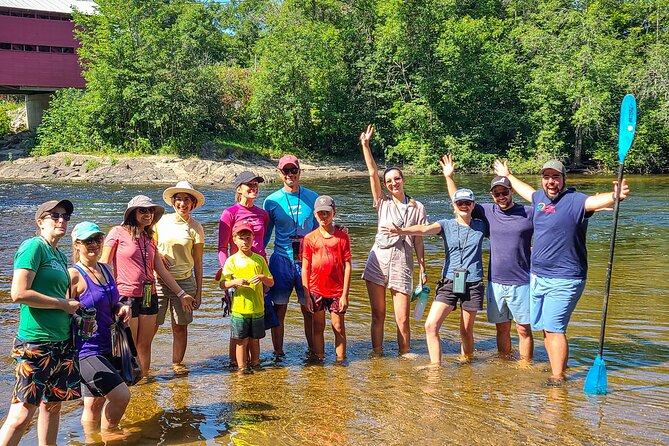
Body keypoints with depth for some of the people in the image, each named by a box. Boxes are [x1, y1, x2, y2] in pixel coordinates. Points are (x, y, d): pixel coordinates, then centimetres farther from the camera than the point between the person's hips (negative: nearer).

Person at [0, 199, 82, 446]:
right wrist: (64, 304, -12)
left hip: (62, 341, 9)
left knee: (53, 404, 15)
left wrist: (74, 307, 7)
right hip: (35, 342, -9)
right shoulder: (34, 246, -10)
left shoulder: (60, 256, 15)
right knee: (22, 413, -8)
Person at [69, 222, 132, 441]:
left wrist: (122, 307, 1)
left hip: (105, 347, 8)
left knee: (95, 402, 16)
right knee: (121, 395, -10)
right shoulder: (74, 275, -15)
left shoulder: (104, 269, 9)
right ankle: (108, 437, 12)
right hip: (85, 350, -8)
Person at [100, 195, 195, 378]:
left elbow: (161, 270, 15)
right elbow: (104, 265, -4)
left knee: (145, 345, 8)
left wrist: (181, 294, 14)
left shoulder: (149, 238, 14)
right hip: (126, 296, -6)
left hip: (149, 297, 6)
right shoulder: (118, 232, -4)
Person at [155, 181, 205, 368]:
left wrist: (199, 291, 3)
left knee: (180, 327, 5)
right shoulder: (161, 221, 5)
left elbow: (198, 261, 4)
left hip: (184, 282, 0)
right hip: (159, 280, 0)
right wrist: (158, 255, -6)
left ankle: (176, 364, 18)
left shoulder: (195, 227, 2)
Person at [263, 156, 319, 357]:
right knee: (279, 309, 3)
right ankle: (278, 353, 14)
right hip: (281, 259, -1)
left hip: (307, 260, 1)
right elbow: (265, 235, 9)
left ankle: (313, 351, 17)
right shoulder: (271, 201, 3)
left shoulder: (312, 198, 6)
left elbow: (320, 229, 16)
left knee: (309, 309, 5)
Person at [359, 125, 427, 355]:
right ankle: (376, 356, 18)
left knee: (402, 320, -2)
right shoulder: (383, 203, 8)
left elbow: (418, 242, 8)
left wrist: (423, 270, 6)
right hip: (377, 263, 1)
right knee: (377, 315, 7)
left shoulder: (417, 207, 7)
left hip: (402, 265, -1)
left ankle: (404, 357, 14)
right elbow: (373, 174, -1)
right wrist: (365, 145, -8)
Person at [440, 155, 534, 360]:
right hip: (495, 282, 3)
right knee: (502, 328, 14)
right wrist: (449, 177, 5)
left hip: (521, 283, -3)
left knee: (524, 329, 4)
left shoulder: (529, 213, -4)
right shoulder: (488, 211, 6)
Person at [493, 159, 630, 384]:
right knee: (545, 328, 13)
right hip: (537, 277, 8)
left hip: (563, 280, -8)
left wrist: (614, 196, -54)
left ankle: (558, 378, -3)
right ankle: (556, 369, 25)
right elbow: (526, 190, 33)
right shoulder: (540, 197, 10)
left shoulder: (574, 200, -13)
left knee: (554, 329, -11)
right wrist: (508, 176, 48)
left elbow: (595, 201, -33)